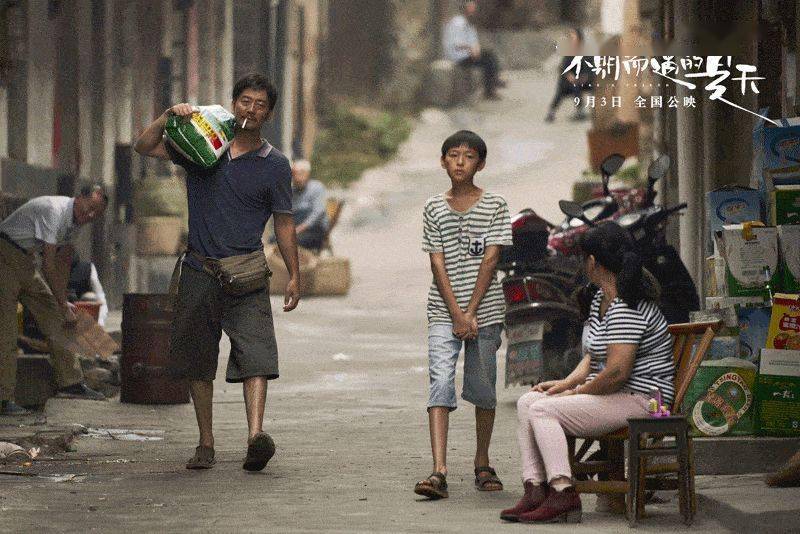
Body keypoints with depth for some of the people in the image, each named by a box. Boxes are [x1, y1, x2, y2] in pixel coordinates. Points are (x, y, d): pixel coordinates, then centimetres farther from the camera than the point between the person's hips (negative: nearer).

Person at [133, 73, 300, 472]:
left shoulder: (275, 165, 6)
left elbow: (283, 223, 10)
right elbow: (144, 147, 7)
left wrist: (294, 275, 6)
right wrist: (169, 116, -9)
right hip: (199, 270, 2)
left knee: (255, 353, -19)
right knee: (197, 362, 5)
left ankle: (256, 434, -32)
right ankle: (206, 444, 13)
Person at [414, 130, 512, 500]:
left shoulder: (494, 206, 2)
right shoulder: (434, 209, 6)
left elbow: (490, 260, -5)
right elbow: (438, 265, 0)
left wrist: (471, 312, -11)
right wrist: (457, 314, -10)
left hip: (485, 310, 0)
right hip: (444, 311, 0)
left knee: (483, 387, 6)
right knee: (440, 382, -13)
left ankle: (482, 465, 24)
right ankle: (438, 472, -21)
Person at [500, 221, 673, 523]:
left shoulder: (626, 309, -19)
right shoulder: (601, 300, 15)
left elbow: (617, 371, -26)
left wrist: (578, 391, -12)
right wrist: (567, 383, 5)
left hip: (639, 399, -11)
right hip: (614, 394, 11)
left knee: (542, 410, -20)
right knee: (527, 402, 2)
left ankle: (563, 493, -24)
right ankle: (534, 490, -11)